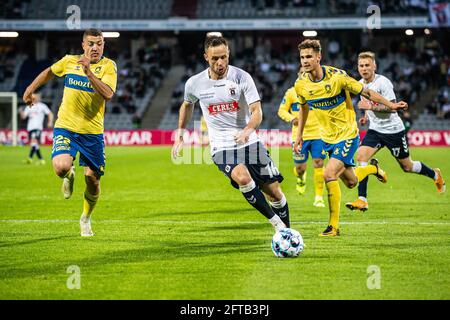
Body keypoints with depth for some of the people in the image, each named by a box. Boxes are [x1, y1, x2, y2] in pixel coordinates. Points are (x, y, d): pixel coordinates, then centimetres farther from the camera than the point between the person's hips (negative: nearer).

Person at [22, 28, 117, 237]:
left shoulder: (108, 66, -6)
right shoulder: (69, 61, 3)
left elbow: (108, 94, -23)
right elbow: (50, 72, 25)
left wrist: (89, 72, -30)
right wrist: (31, 87, 24)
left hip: (92, 131, 0)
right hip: (65, 127, 1)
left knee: (93, 179, 1)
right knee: (61, 167, -24)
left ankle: (86, 218, 30)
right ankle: (69, 176, 16)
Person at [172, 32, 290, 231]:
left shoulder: (241, 77, -9)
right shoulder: (194, 83, -2)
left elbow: (257, 112, -14)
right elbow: (187, 105, 21)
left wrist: (247, 131, -34)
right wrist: (179, 137, 20)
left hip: (249, 142, 1)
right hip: (221, 146, -1)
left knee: (274, 191, 2)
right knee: (243, 178, -31)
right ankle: (277, 224, -19)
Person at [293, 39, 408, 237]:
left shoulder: (337, 76, -20)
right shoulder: (301, 84, -6)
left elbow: (365, 92, -8)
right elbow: (304, 108, 15)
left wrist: (391, 105, -8)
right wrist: (299, 135, 15)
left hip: (347, 134, -5)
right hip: (327, 137, 5)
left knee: (329, 176, -21)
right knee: (350, 182, 14)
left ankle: (333, 226, -10)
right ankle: (372, 168, 48)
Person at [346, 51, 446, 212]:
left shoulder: (383, 82, -19)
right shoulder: (360, 84, 4)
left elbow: (392, 107, -23)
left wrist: (371, 107, -31)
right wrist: (367, 116, 9)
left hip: (393, 130, -6)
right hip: (375, 130, 6)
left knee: (407, 166, 7)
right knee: (360, 157, -16)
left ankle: (435, 175, 37)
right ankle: (362, 201, -17)